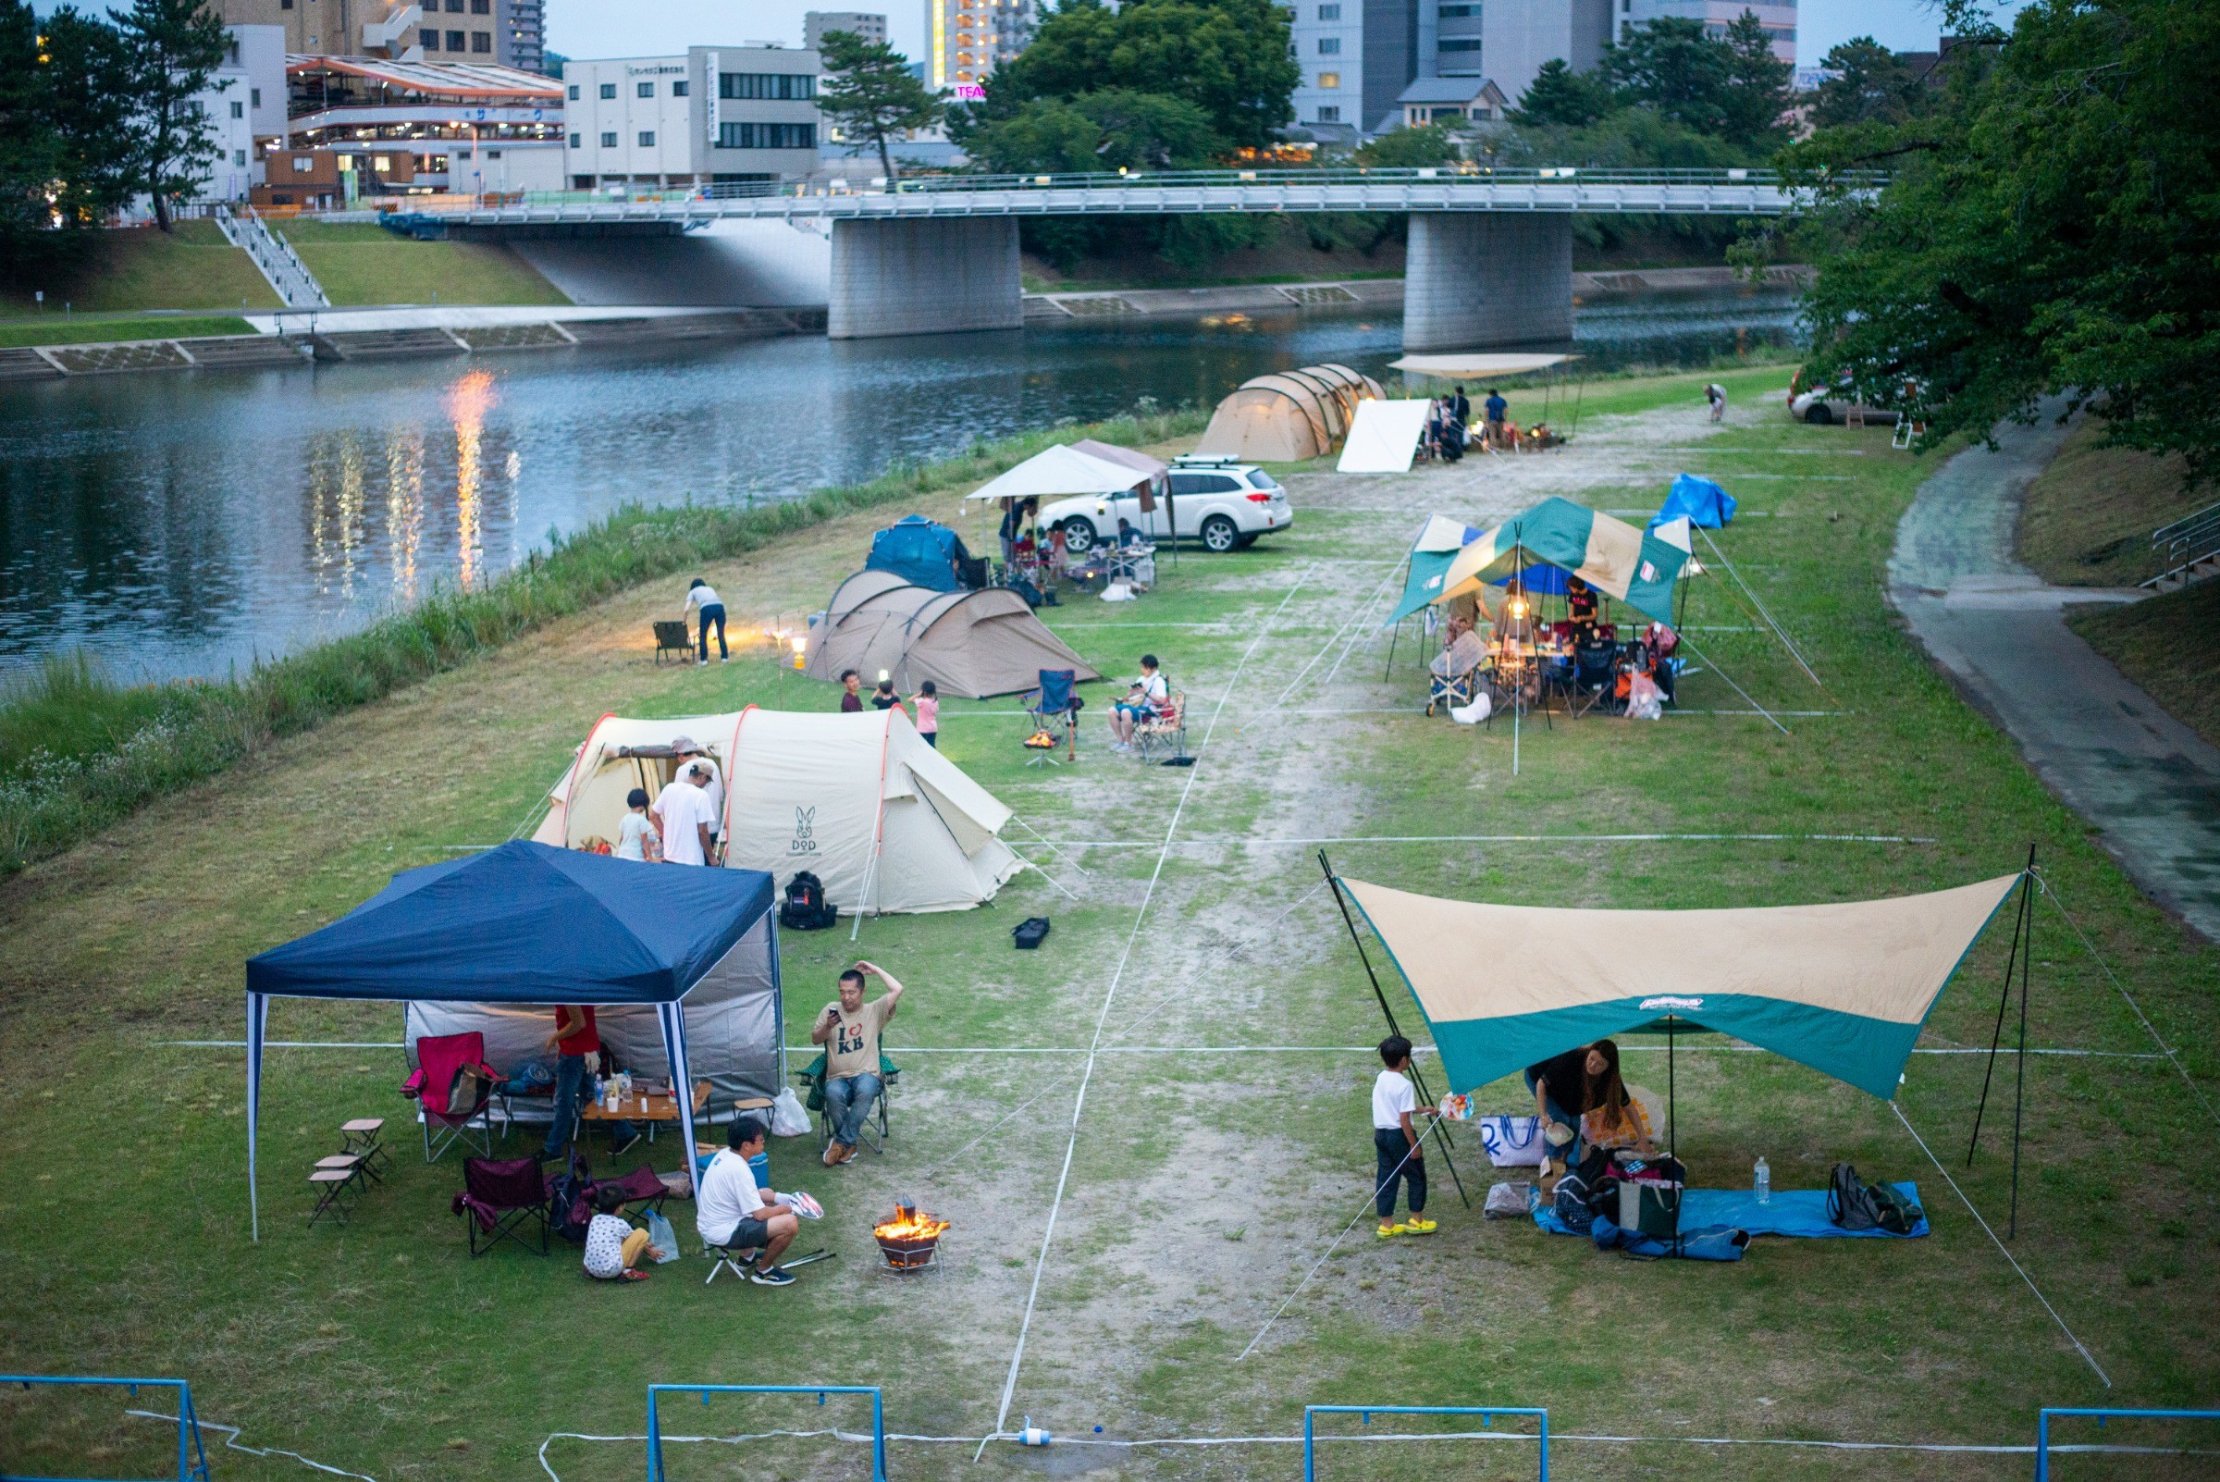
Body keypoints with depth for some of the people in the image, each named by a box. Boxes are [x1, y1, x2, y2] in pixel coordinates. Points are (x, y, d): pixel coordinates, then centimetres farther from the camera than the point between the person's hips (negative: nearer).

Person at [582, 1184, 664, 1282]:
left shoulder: (595, 1220, 15)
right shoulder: (620, 1224, -1)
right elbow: (634, 1239, 20)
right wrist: (650, 1252, 40)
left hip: (591, 1268, 6)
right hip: (612, 1269, -6)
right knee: (642, 1233, 3)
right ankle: (626, 1272, -1)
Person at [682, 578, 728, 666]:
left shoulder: (693, 592, 26)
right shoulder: (710, 588, 37)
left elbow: (686, 610, 16)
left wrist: (683, 622, 27)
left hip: (707, 609, -3)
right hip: (719, 606, 3)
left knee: (703, 635, 10)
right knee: (721, 634, 14)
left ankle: (704, 659, 7)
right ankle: (725, 657, 12)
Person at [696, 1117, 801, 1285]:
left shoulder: (724, 1154, 2)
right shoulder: (738, 1170, -25)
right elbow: (760, 1214, -21)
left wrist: (779, 1199, 10)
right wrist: (784, 1209, -2)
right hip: (723, 1233, -10)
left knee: (766, 1194, 28)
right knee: (790, 1223, -20)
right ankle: (763, 1271, 2)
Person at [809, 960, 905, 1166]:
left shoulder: (874, 1011, 7)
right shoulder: (832, 1009, 12)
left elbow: (897, 990, -6)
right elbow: (815, 1039, 13)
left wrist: (874, 969, 4)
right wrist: (827, 1027, -8)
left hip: (866, 1075, -1)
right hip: (838, 1077, 1)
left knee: (865, 1090, -39)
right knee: (833, 1094, -36)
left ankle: (841, 1142, -29)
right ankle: (849, 1144, -19)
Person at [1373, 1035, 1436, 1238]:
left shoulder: (1380, 1079, 5)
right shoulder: (1404, 1085, -20)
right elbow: (1404, 1120, -20)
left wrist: (1420, 1110, 24)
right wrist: (1414, 1145, -13)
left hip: (1380, 1132, 7)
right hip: (1398, 1135, -7)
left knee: (1386, 1177, 12)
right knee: (1416, 1176, 10)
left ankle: (1386, 1224, 16)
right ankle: (1416, 1220, 18)